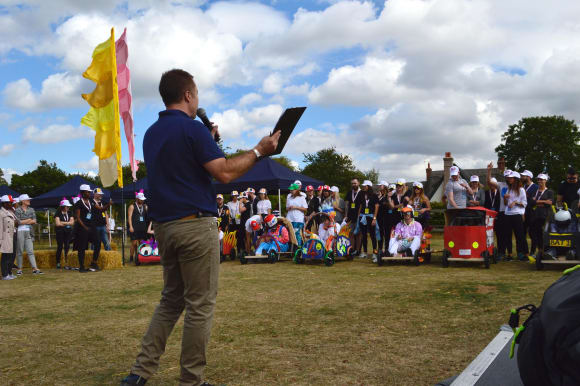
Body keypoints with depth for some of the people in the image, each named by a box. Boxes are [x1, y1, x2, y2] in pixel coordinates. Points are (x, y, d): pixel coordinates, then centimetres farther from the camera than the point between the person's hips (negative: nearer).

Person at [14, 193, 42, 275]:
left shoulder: (31, 210, 13)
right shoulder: (17, 210, 0)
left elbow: (34, 221, 3)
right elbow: (18, 221, -11)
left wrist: (23, 222, -8)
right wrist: (29, 220, -3)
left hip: (29, 232, 3)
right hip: (20, 232, -3)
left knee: (30, 251, 0)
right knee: (19, 251, 2)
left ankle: (34, 268, -5)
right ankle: (19, 269, 10)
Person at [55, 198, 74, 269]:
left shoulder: (69, 213, 14)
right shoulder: (58, 213, -1)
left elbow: (72, 222, 2)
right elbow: (57, 223, -12)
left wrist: (63, 223, -8)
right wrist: (68, 223, -1)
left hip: (68, 232, 4)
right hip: (60, 232, -4)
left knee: (67, 247, -2)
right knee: (60, 247, -3)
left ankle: (66, 263, -2)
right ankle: (58, 263, 7)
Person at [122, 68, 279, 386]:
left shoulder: (151, 133, 14)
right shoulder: (193, 128, -11)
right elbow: (225, 173, -16)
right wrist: (258, 151, -5)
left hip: (164, 226, 8)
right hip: (195, 225, -8)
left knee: (171, 299, 17)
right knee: (200, 305, 1)